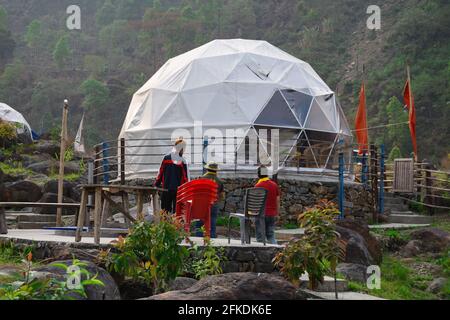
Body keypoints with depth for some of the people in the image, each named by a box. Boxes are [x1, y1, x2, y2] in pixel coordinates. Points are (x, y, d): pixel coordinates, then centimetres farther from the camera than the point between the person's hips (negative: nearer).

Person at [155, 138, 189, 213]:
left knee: (165, 208, 9)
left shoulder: (166, 158, 1)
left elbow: (161, 172, 5)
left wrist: (157, 183, 12)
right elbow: (186, 176, -7)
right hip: (178, 189, -3)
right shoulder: (182, 161, -9)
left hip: (166, 188, 3)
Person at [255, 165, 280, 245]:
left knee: (260, 236, 4)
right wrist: (277, 213, 16)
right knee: (271, 234, 13)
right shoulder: (274, 185, 4)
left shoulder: (258, 186, -11)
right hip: (272, 214, 5)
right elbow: (277, 200, 8)